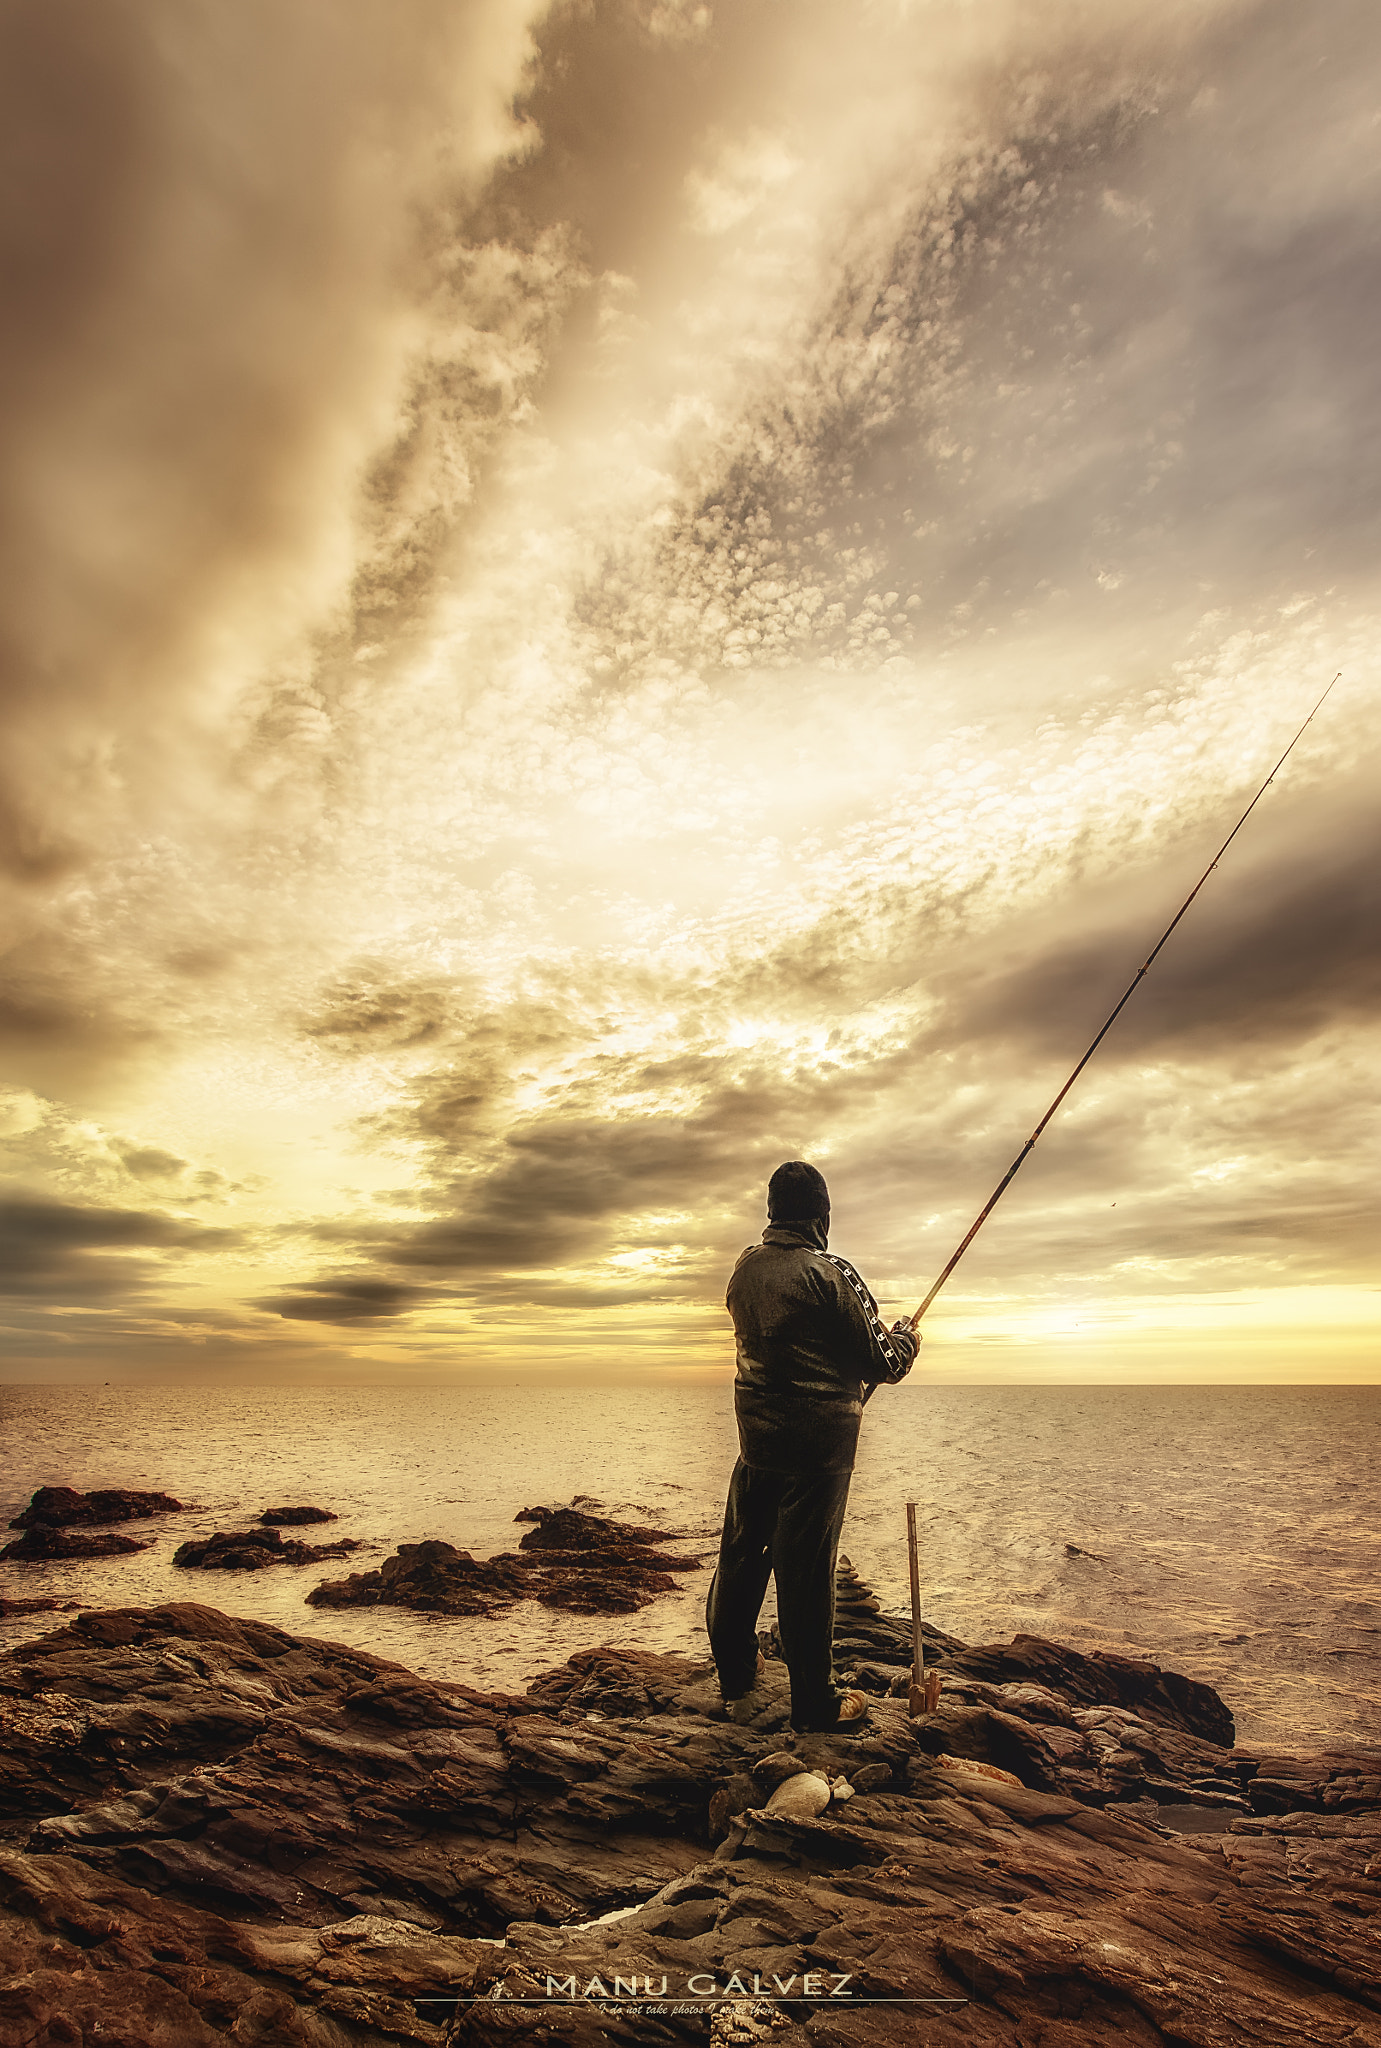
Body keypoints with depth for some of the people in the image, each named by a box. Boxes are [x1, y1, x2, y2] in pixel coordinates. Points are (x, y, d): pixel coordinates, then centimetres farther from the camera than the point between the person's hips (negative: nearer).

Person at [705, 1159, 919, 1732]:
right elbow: (880, 1362, -11)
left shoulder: (744, 1268, 3)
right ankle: (814, 1704, 19)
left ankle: (736, 1680, 32)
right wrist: (904, 1339, 12)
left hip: (754, 1433, 6)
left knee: (742, 1554, 17)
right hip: (817, 1442, -6)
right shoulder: (831, 1275, -18)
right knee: (806, 1569, 4)